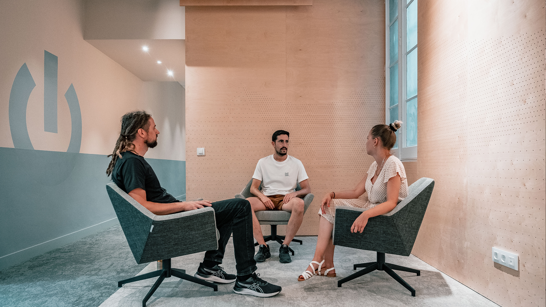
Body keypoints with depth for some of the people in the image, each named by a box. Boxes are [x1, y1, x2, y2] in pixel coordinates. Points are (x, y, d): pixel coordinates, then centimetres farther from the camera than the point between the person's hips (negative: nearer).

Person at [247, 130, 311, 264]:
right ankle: (263, 247, -24)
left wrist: (294, 193, -16)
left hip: (286, 199, -1)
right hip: (267, 199, 1)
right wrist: (262, 196, -15)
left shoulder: (296, 163, 10)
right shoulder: (263, 162, 12)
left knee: (299, 203, -37)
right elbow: (253, 187, 7)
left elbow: (307, 189, 6)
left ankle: (284, 247, -24)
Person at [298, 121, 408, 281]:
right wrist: (332, 194, -4)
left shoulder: (393, 164, -17)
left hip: (386, 215, -9)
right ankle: (327, 265, -3)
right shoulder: (375, 166, 11)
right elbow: (356, 192, 10)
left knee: (330, 210, -16)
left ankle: (318, 261, -6)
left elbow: (391, 203, -25)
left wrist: (365, 214, -40)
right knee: (328, 205, -3)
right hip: (371, 208, 9)